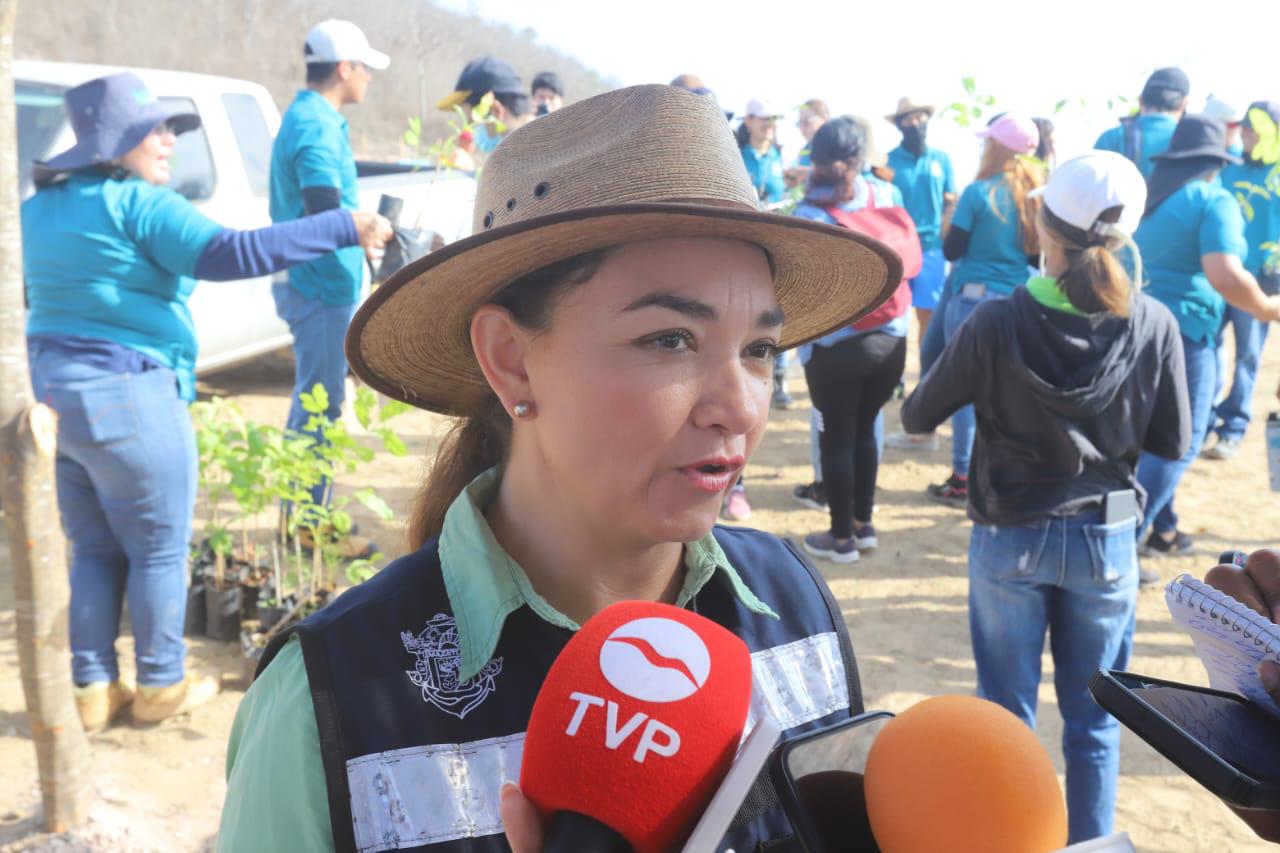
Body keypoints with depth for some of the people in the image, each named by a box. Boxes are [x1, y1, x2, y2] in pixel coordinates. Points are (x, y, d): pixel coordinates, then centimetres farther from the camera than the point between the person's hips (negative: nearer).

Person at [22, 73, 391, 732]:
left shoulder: (39, 209, 13)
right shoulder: (140, 205, -13)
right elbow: (229, 253, -26)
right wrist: (346, 229, -26)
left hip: (50, 392, 8)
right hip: (126, 397, -8)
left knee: (94, 551, 17)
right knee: (160, 550, 7)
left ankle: (92, 690, 23)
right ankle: (161, 686, 18)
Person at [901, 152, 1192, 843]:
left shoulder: (996, 325, -18)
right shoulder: (1154, 327, -13)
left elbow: (917, 417, -7)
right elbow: (1173, 442, -3)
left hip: (1009, 540, -1)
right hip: (1105, 539, 1)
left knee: (1006, 711, 15)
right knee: (1094, 718, 18)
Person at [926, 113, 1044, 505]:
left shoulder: (979, 193, -11)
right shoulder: (1035, 195, 5)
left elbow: (951, 251, -8)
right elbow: (1039, 257, 9)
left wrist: (954, 218, 9)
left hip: (973, 298, -5)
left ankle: (962, 479, 7)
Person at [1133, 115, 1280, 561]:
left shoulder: (1148, 195, 11)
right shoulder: (1214, 201, -12)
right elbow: (1225, 276, -25)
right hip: (1182, 331, -8)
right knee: (1179, 444, 0)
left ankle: (1161, 530, 30)